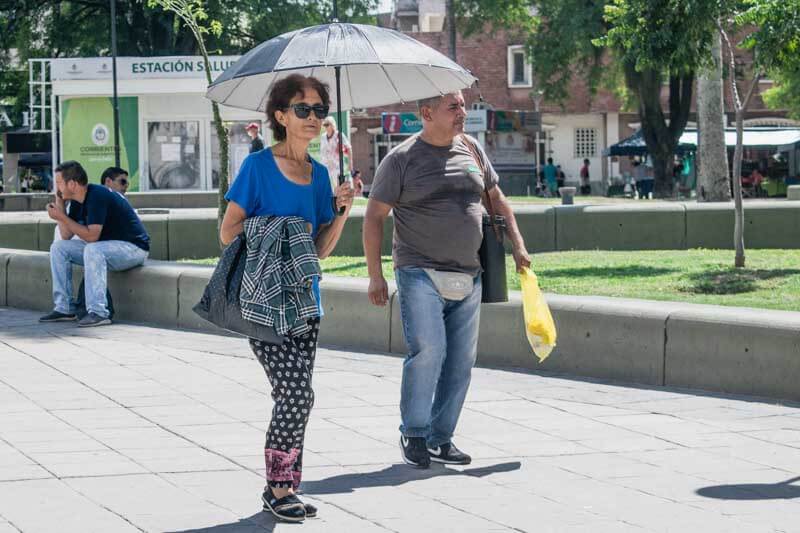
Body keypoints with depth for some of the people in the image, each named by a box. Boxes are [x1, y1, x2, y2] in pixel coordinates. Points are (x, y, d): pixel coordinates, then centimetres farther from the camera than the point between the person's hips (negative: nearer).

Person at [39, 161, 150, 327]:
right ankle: (64, 308, 0)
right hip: (104, 246, 10)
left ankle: (98, 312, -37)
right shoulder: (77, 201, 5)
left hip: (134, 247, -10)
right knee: (58, 248, 1)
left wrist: (62, 217, -22)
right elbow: (66, 235, 7)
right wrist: (59, 204, -2)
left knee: (93, 250, -37)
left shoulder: (97, 196, -23)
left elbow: (91, 236, -28)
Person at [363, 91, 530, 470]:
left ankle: (440, 438, 15)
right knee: (428, 351, -18)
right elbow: (374, 217, -2)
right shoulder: (402, 159, -4)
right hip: (420, 274, -6)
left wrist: (517, 246, 15)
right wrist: (375, 275, -6)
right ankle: (413, 434, -4)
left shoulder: (471, 150, 11)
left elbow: (496, 198, 24)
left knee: (461, 362, 4)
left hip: (468, 278, 6)